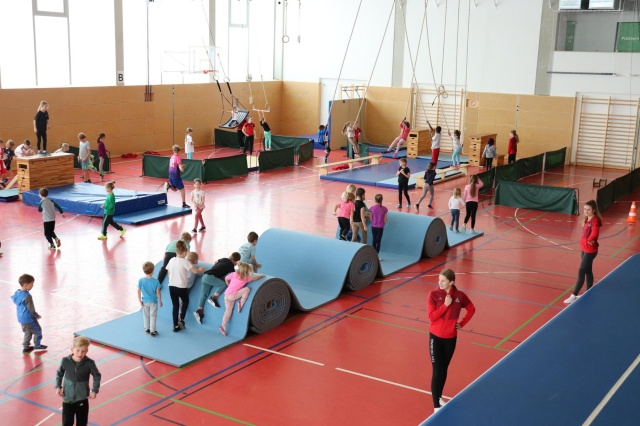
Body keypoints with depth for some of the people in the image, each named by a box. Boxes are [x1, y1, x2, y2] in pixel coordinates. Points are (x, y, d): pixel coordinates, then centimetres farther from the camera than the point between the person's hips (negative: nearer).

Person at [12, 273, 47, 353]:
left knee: (27, 332, 22)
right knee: (37, 331, 10)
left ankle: (26, 347, 26)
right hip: (29, 319, -8)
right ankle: (37, 345, 21)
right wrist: (37, 315, -5)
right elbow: (31, 309, -22)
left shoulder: (17, 293, 0)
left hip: (21, 318, 8)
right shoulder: (27, 296, -27)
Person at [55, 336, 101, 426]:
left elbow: (97, 376, -2)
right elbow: (59, 373, 6)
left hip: (82, 398, 0)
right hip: (68, 397, 1)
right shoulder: (65, 361, -13)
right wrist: (58, 387, 0)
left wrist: (94, 390, -5)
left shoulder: (89, 363, -17)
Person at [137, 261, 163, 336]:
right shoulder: (156, 281, -17)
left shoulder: (141, 281, -13)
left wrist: (140, 301, 1)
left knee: (146, 316, 20)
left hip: (145, 301, 2)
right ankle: (152, 331, 13)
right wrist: (160, 301, 1)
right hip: (153, 301, -2)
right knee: (153, 316, 9)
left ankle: (147, 329, 32)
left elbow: (139, 292, -10)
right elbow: (158, 292, -12)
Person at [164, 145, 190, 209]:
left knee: (175, 189, 21)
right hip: (176, 176, -7)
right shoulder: (178, 157, -14)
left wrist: (181, 166, 18)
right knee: (182, 189, 2)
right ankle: (184, 204, 3)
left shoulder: (171, 157, 10)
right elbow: (180, 168, -20)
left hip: (171, 175, 7)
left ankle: (168, 185, -7)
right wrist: (183, 169, 1)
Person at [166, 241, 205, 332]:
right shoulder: (185, 261, -13)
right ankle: (181, 319, 9)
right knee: (185, 302, 22)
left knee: (175, 305, 13)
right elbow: (195, 271, -16)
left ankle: (176, 326, 13)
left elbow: (169, 272, 12)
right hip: (181, 287, -5)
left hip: (171, 286, 5)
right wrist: (201, 270, 4)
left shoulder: (172, 260, 4)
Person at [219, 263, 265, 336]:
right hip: (232, 295, -7)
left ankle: (223, 326, 10)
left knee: (228, 311, 13)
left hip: (227, 295, 7)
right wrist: (262, 276, 28)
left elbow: (226, 279, 23)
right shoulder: (246, 278, 2)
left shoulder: (234, 274, 15)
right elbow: (255, 278, 10)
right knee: (247, 289, -11)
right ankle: (241, 304, -6)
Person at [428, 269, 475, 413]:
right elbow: (431, 317, -19)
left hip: (451, 338, 3)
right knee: (437, 371, -3)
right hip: (436, 337, -3)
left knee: (444, 369, 17)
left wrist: (462, 323, 2)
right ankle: (436, 406, 2)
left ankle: (439, 397, 36)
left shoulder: (460, 296, -8)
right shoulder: (434, 294, -14)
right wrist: (445, 304, -24)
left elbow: (471, 309, 10)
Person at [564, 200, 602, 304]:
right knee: (588, 271, 17)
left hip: (590, 250, -9)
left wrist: (589, 240, -18)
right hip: (584, 248, 9)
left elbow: (594, 234, -35)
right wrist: (584, 241, -5)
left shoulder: (595, 220, -21)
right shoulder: (587, 219, 6)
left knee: (581, 272, -6)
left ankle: (574, 296, -1)